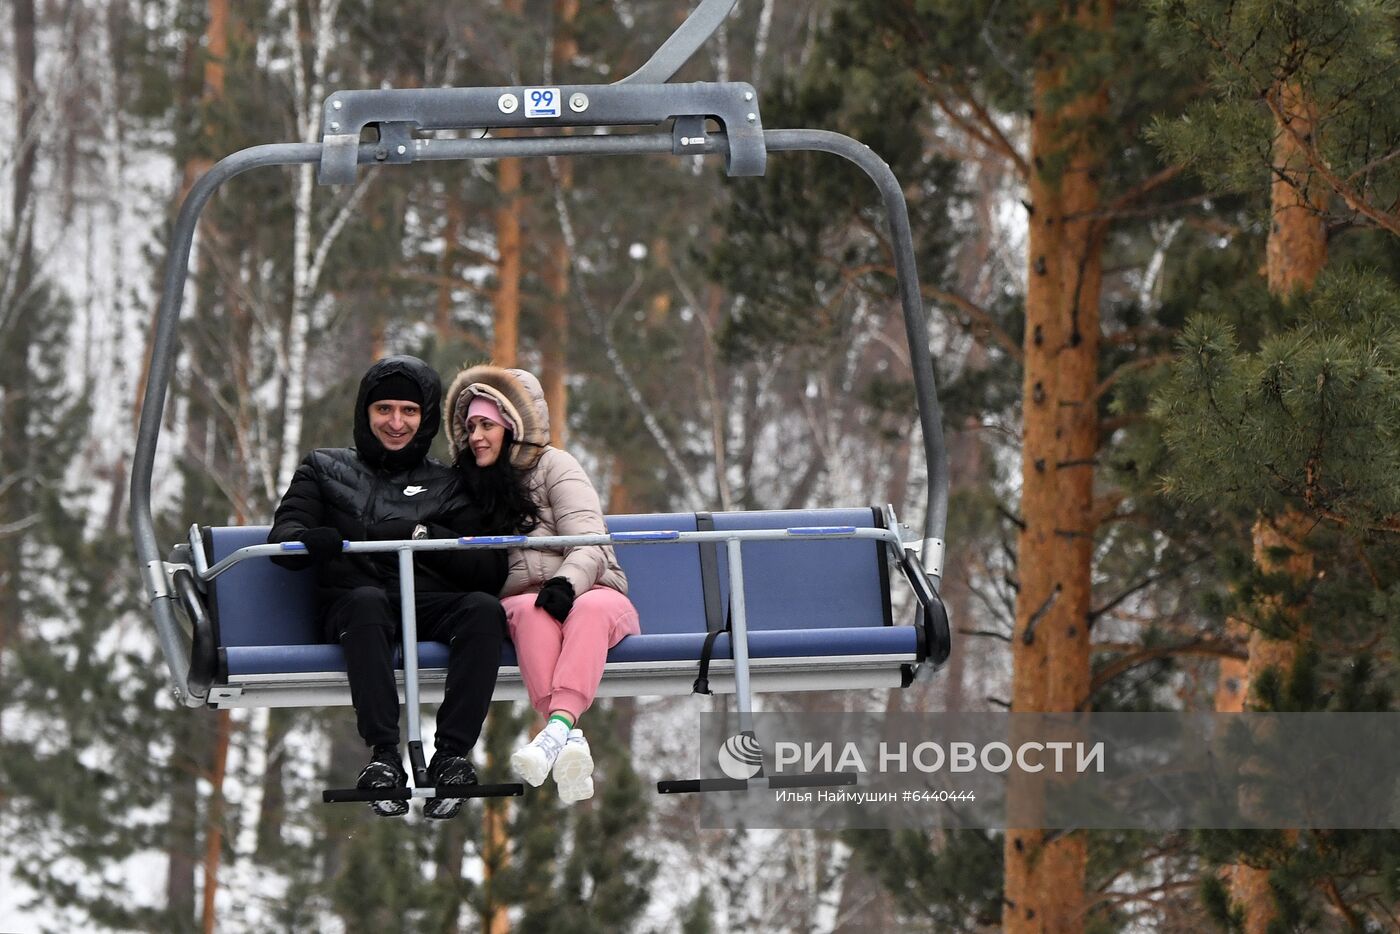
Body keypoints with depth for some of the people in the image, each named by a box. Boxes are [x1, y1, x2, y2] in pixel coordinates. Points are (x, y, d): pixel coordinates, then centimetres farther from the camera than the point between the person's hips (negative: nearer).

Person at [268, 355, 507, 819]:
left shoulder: (448, 485, 22)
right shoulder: (325, 469, 23)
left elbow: (489, 572, 8)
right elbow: (283, 537, 6)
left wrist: (426, 537, -10)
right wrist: (312, 540, -19)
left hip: (429, 607, 1)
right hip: (351, 604, -1)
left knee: (484, 608, -32)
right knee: (367, 599, -38)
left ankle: (452, 755, -41)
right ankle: (383, 756, -46)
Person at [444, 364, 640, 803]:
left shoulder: (553, 465, 7)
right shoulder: (471, 483, 23)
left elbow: (589, 546, -7)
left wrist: (568, 583, -28)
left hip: (588, 591, -2)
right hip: (518, 601, 2)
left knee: (590, 609, -38)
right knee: (532, 611, -36)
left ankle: (559, 726, -62)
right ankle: (569, 739, -58)